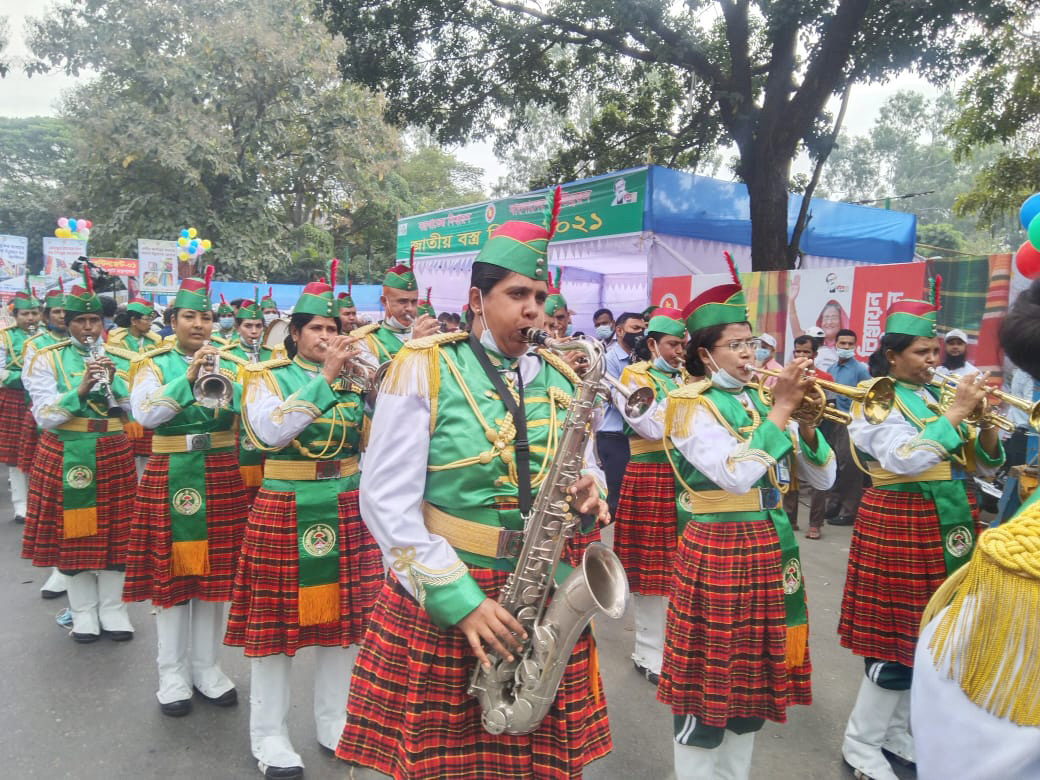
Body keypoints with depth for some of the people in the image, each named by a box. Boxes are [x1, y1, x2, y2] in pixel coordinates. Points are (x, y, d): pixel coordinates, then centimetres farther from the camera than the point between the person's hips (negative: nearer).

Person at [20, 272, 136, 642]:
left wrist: (113, 382, -13)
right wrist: (81, 390, -23)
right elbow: (45, 416, -10)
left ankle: (113, 609, 19)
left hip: (113, 453, 2)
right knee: (72, 531, 4)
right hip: (66, 455, -2)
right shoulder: (46, 359, -1)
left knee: (114, 530, 6)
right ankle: (83, 611, 19)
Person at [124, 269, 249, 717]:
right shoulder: (154, 365, 3)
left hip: (222, 478, 2)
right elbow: (144, 414, -16)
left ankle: (206, 667, 23)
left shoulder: (228, 363, 9)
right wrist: (188, 378, -24)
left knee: (216, 572, 8)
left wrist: (226, 381, -20)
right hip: (170, 479, -2)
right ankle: (173, 673, 18)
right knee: (171, 573, 3)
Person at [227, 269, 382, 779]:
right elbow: (271, 432, -22)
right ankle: (269, 735, 18)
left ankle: (334, 722, 27)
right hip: (284, 509, -3)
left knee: (341, 614, 10)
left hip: (345, 507, 4)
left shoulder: (352, 376, 8)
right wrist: (325, 378, -23)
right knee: (276, 619, 3)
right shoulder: (267, 376, -2)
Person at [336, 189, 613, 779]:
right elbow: (385, 499, -11)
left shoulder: (563, 381, 6)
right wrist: (459, 600, -16)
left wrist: (584, 496, -9)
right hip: (437, 599, -3)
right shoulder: (424, 367, -7)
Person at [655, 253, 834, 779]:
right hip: (717, 551, -6)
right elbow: (735, 476, -26)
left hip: (771, 547, 7)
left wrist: (805, 423, -10)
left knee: (753, 674, 16)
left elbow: (822, 479, 6)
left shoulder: (762, 399, 8)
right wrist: (781, 410, -22)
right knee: (707, 676, 2)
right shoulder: (691, 406, -10)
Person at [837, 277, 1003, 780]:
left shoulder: (939, 395, 10)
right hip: (900, 525, -7)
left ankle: (895, 732, 31)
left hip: (949, 524, 7)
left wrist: (985, 422, -7)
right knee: (897, 634, -3)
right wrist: (955, 412, -20)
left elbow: (984, 465, 12)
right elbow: (906, 460, -25)